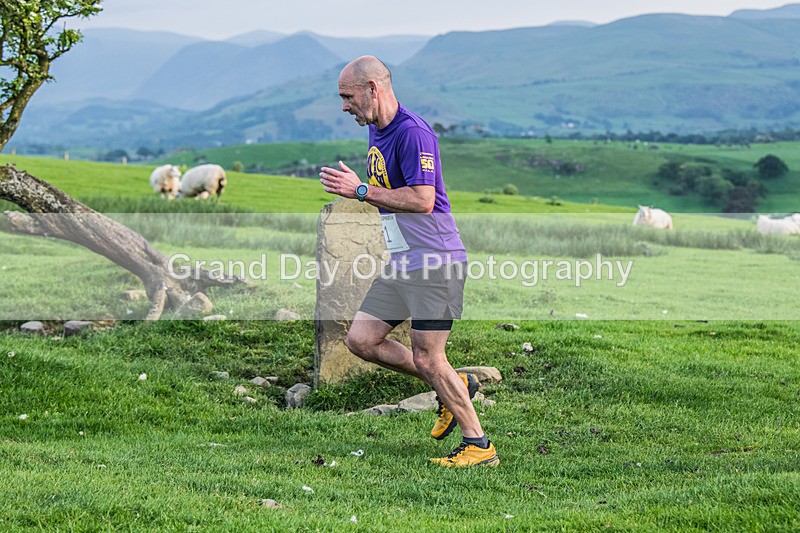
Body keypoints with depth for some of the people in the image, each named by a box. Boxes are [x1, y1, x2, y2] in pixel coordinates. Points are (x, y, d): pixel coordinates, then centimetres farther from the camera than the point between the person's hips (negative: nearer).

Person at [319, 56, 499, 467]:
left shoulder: (412, 132, -17)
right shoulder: (376, 131, 14)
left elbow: (422, 199, -25)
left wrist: (361, 190, -20)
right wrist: (352, 191, 12)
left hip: (433, 262, -10)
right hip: (400, 264, 10)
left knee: (427, 359, -7)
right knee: (360, 339, 7)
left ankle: (478, 445, 6)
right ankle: (454, 386, 18)